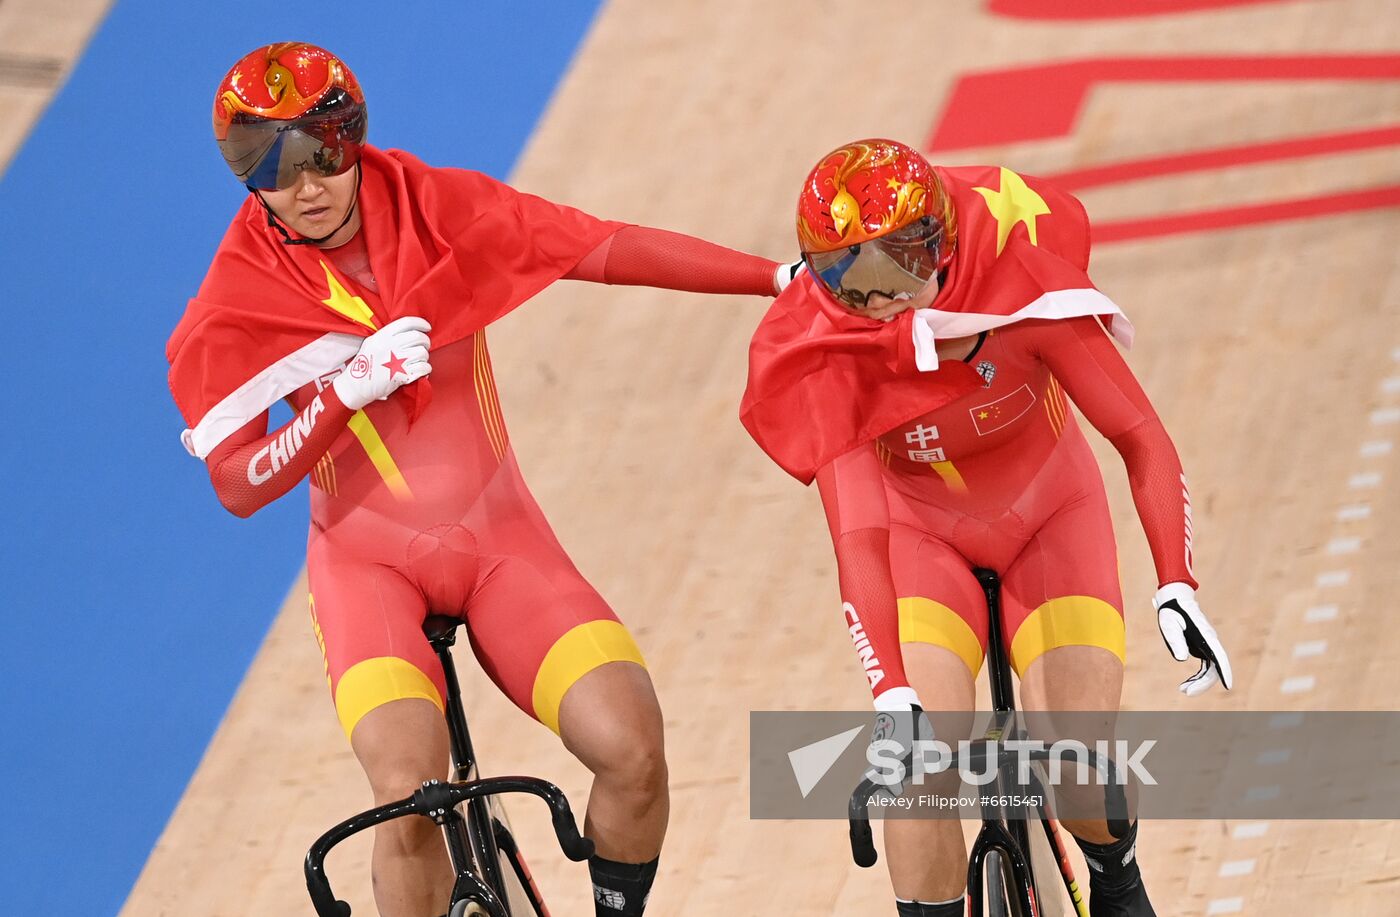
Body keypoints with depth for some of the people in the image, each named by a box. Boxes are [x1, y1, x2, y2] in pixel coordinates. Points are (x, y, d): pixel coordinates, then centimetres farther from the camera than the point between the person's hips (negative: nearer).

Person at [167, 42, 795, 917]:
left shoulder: (436, 209, -7)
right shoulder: (239, 301, -9)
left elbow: (612, 250, -4)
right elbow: (239, 484, -11)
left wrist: (787, 278, -4)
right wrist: (349, 391, -25)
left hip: (498, 537, 2)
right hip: (370, 557, -2)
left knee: (631, 749, -19)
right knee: (409, 799, -26)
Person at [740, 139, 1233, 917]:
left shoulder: (1019, 275, -31)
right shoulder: (810, 353, -28)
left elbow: (1140, 437, -27)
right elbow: (856, 535, -34)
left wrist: (1175, 587, -39)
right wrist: (892, 698, -45)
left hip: (1047, 510, 0)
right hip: (923, 529, 0)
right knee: (924, 760, -24)